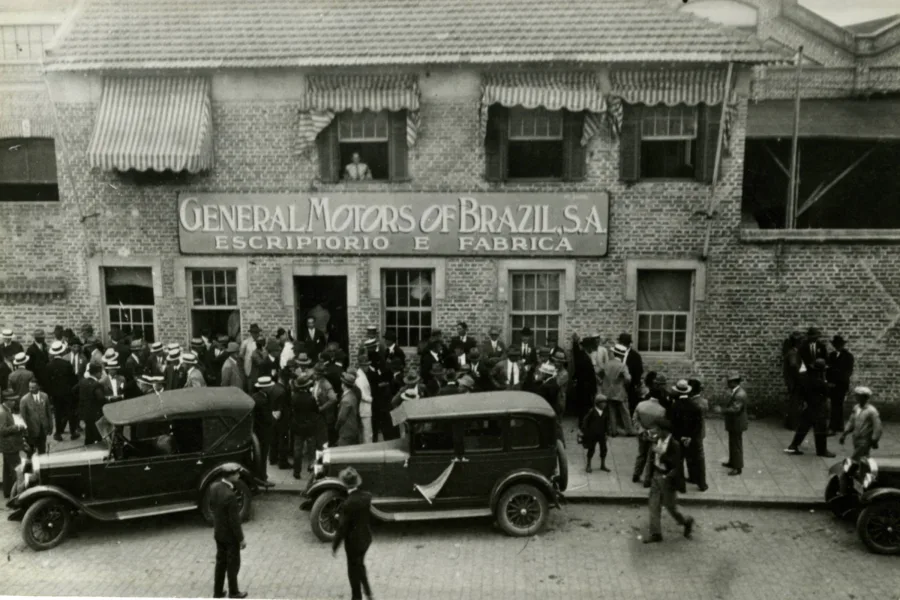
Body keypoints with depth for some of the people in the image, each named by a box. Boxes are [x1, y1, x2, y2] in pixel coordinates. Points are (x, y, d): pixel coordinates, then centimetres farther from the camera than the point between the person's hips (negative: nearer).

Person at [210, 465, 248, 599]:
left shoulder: (214, 486, -9)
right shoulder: (230, 495, -33)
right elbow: (234, 520, -25)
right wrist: (241, 539, -13)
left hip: (218, 532, 7)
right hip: (230, 535, -7)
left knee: (220, 562, 22)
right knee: (233, 564, 12)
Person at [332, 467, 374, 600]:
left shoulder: (347, 504, -29)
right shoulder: (367, 496, -11)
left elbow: (342, 528, -21)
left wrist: (334, 546, -8)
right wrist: (341, 517, 11)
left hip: (353, 541, -6)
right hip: (366, 538, 6)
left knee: (354, 569, 16)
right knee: (360, 564, 28)